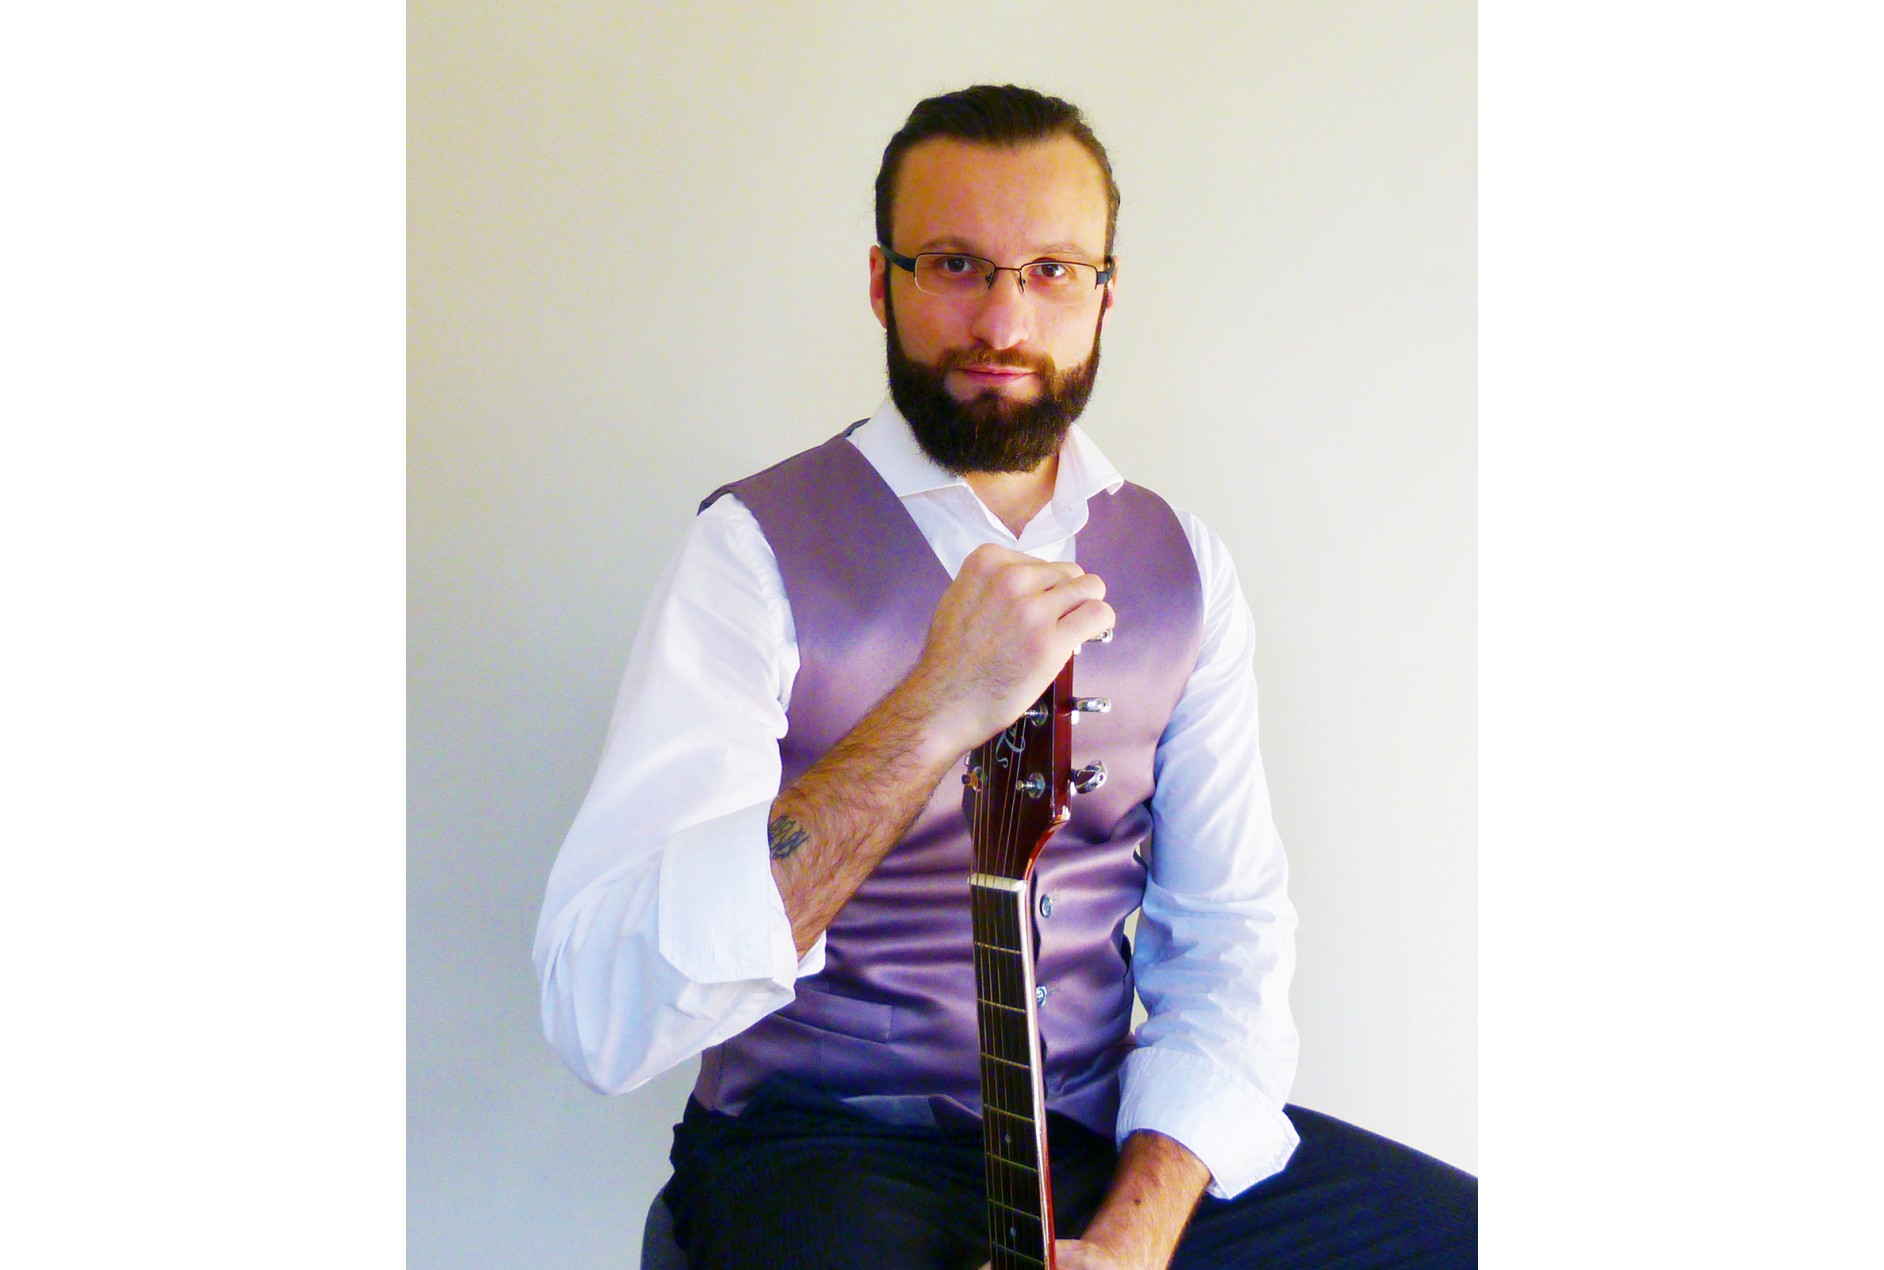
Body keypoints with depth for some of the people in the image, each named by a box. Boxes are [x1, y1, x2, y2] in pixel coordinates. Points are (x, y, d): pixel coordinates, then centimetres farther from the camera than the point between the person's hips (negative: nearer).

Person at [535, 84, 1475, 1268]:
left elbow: (1228, 936, 4)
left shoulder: (1182, 565, 4)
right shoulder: (760, 549, -12)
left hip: (1115, 1134, 5)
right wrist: (932, 718, -32)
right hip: (825, 1141, -4)